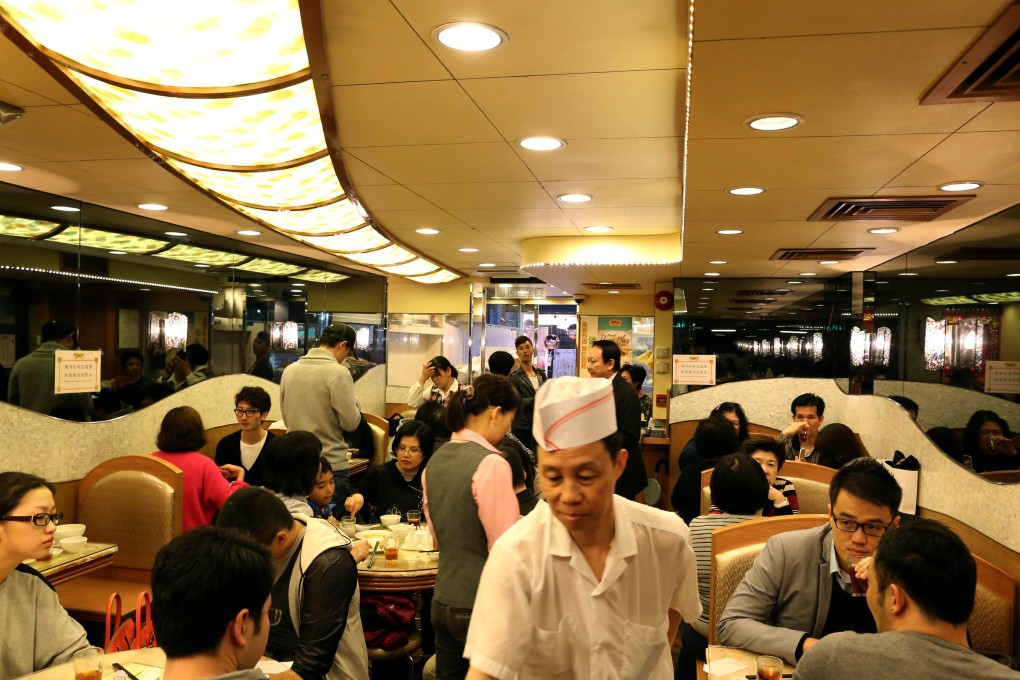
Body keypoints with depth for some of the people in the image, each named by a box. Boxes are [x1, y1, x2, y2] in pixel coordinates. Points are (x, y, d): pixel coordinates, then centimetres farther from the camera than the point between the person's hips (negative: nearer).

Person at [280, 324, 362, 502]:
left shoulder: (289, 370, 4)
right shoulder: (338, 372, -15)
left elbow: (286, 417, 13)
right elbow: (351, 422, -13)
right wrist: (353, 401, 3)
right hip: (330, 465, -6)